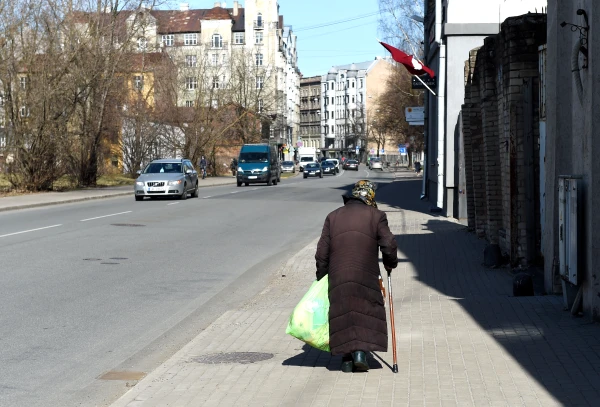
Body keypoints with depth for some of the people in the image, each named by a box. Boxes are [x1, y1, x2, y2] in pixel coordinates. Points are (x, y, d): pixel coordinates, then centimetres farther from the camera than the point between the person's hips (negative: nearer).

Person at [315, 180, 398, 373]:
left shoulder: (333, 217, 12)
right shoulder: (376, 216, 4)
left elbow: (322, 252, 9)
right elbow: (389, 245, -2)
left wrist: (321, 277, 16)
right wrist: (390, 263, 16)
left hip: (338, 278, 3)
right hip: (366, 277, -3)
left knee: (342, 315, 9)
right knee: (368, 313, 7)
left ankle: (347, 358, 8)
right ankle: (360, 351, -8)